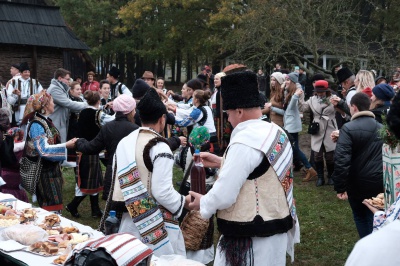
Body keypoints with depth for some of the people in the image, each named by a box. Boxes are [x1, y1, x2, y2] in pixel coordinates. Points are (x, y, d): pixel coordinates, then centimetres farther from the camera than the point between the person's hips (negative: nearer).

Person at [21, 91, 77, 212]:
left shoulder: (46, 121, 10)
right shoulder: (36, 125, -18)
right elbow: (44, 150, -25)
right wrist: (65, 146, -25)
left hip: (52, 169, 9)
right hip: (44, 172, -9)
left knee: (56, 203, 13)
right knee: (52, 207, -9)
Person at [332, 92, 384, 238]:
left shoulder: (348, 128, -14)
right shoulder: (381, 128, 5)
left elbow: (341, 160, -22)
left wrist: (340, 187, -17)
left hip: (358, 183, -4)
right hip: (380, 183, 4)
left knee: (360, 216, 16)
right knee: (374, 217, 16)